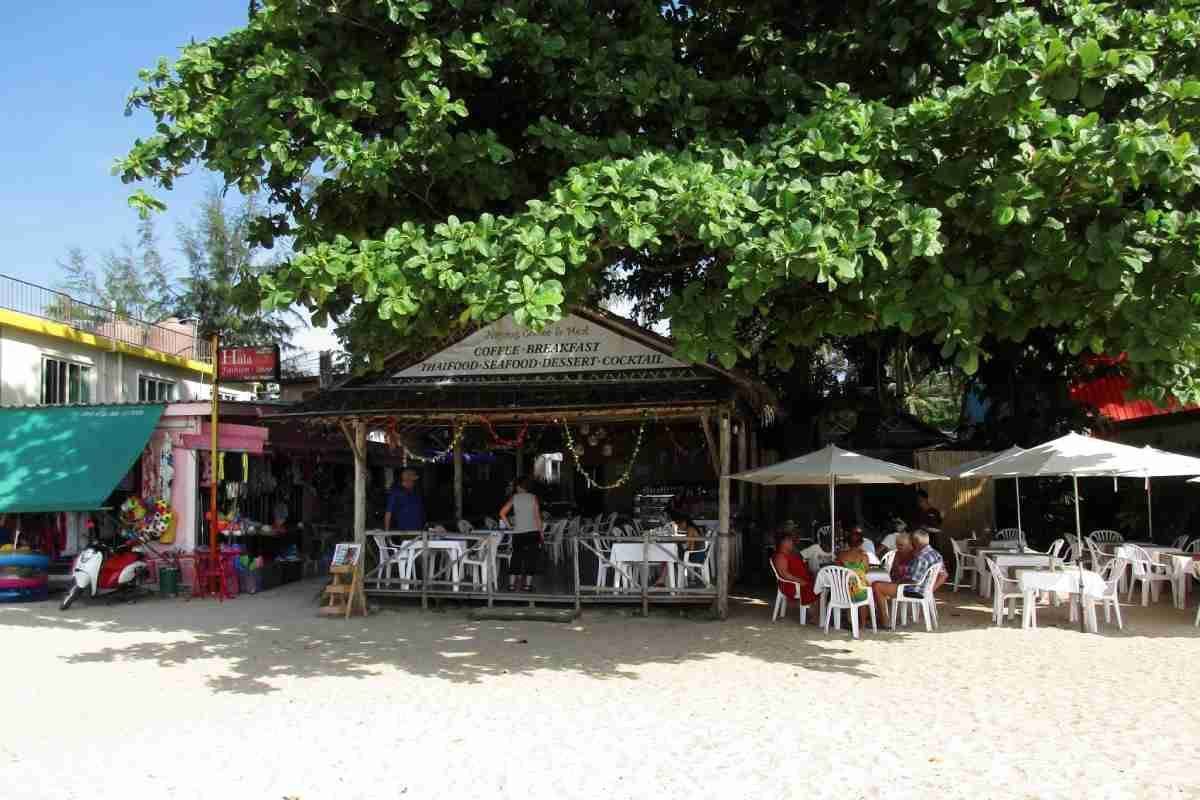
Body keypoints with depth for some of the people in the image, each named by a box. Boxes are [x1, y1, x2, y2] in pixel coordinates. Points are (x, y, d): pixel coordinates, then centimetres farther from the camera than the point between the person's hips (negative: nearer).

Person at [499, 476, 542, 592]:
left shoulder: (513, 498, 2)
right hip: (533, 532, -1)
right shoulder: (533, 497, 0)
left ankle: (512, 584, 6)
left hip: (518, 532, 1)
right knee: (531, 558, 5)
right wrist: (541, 533, 4)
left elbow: (502, 513, -5)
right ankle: (528, 584, 4)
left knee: (516, 558, 8)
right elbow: (538, 516, -1)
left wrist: (509, 525, 6)